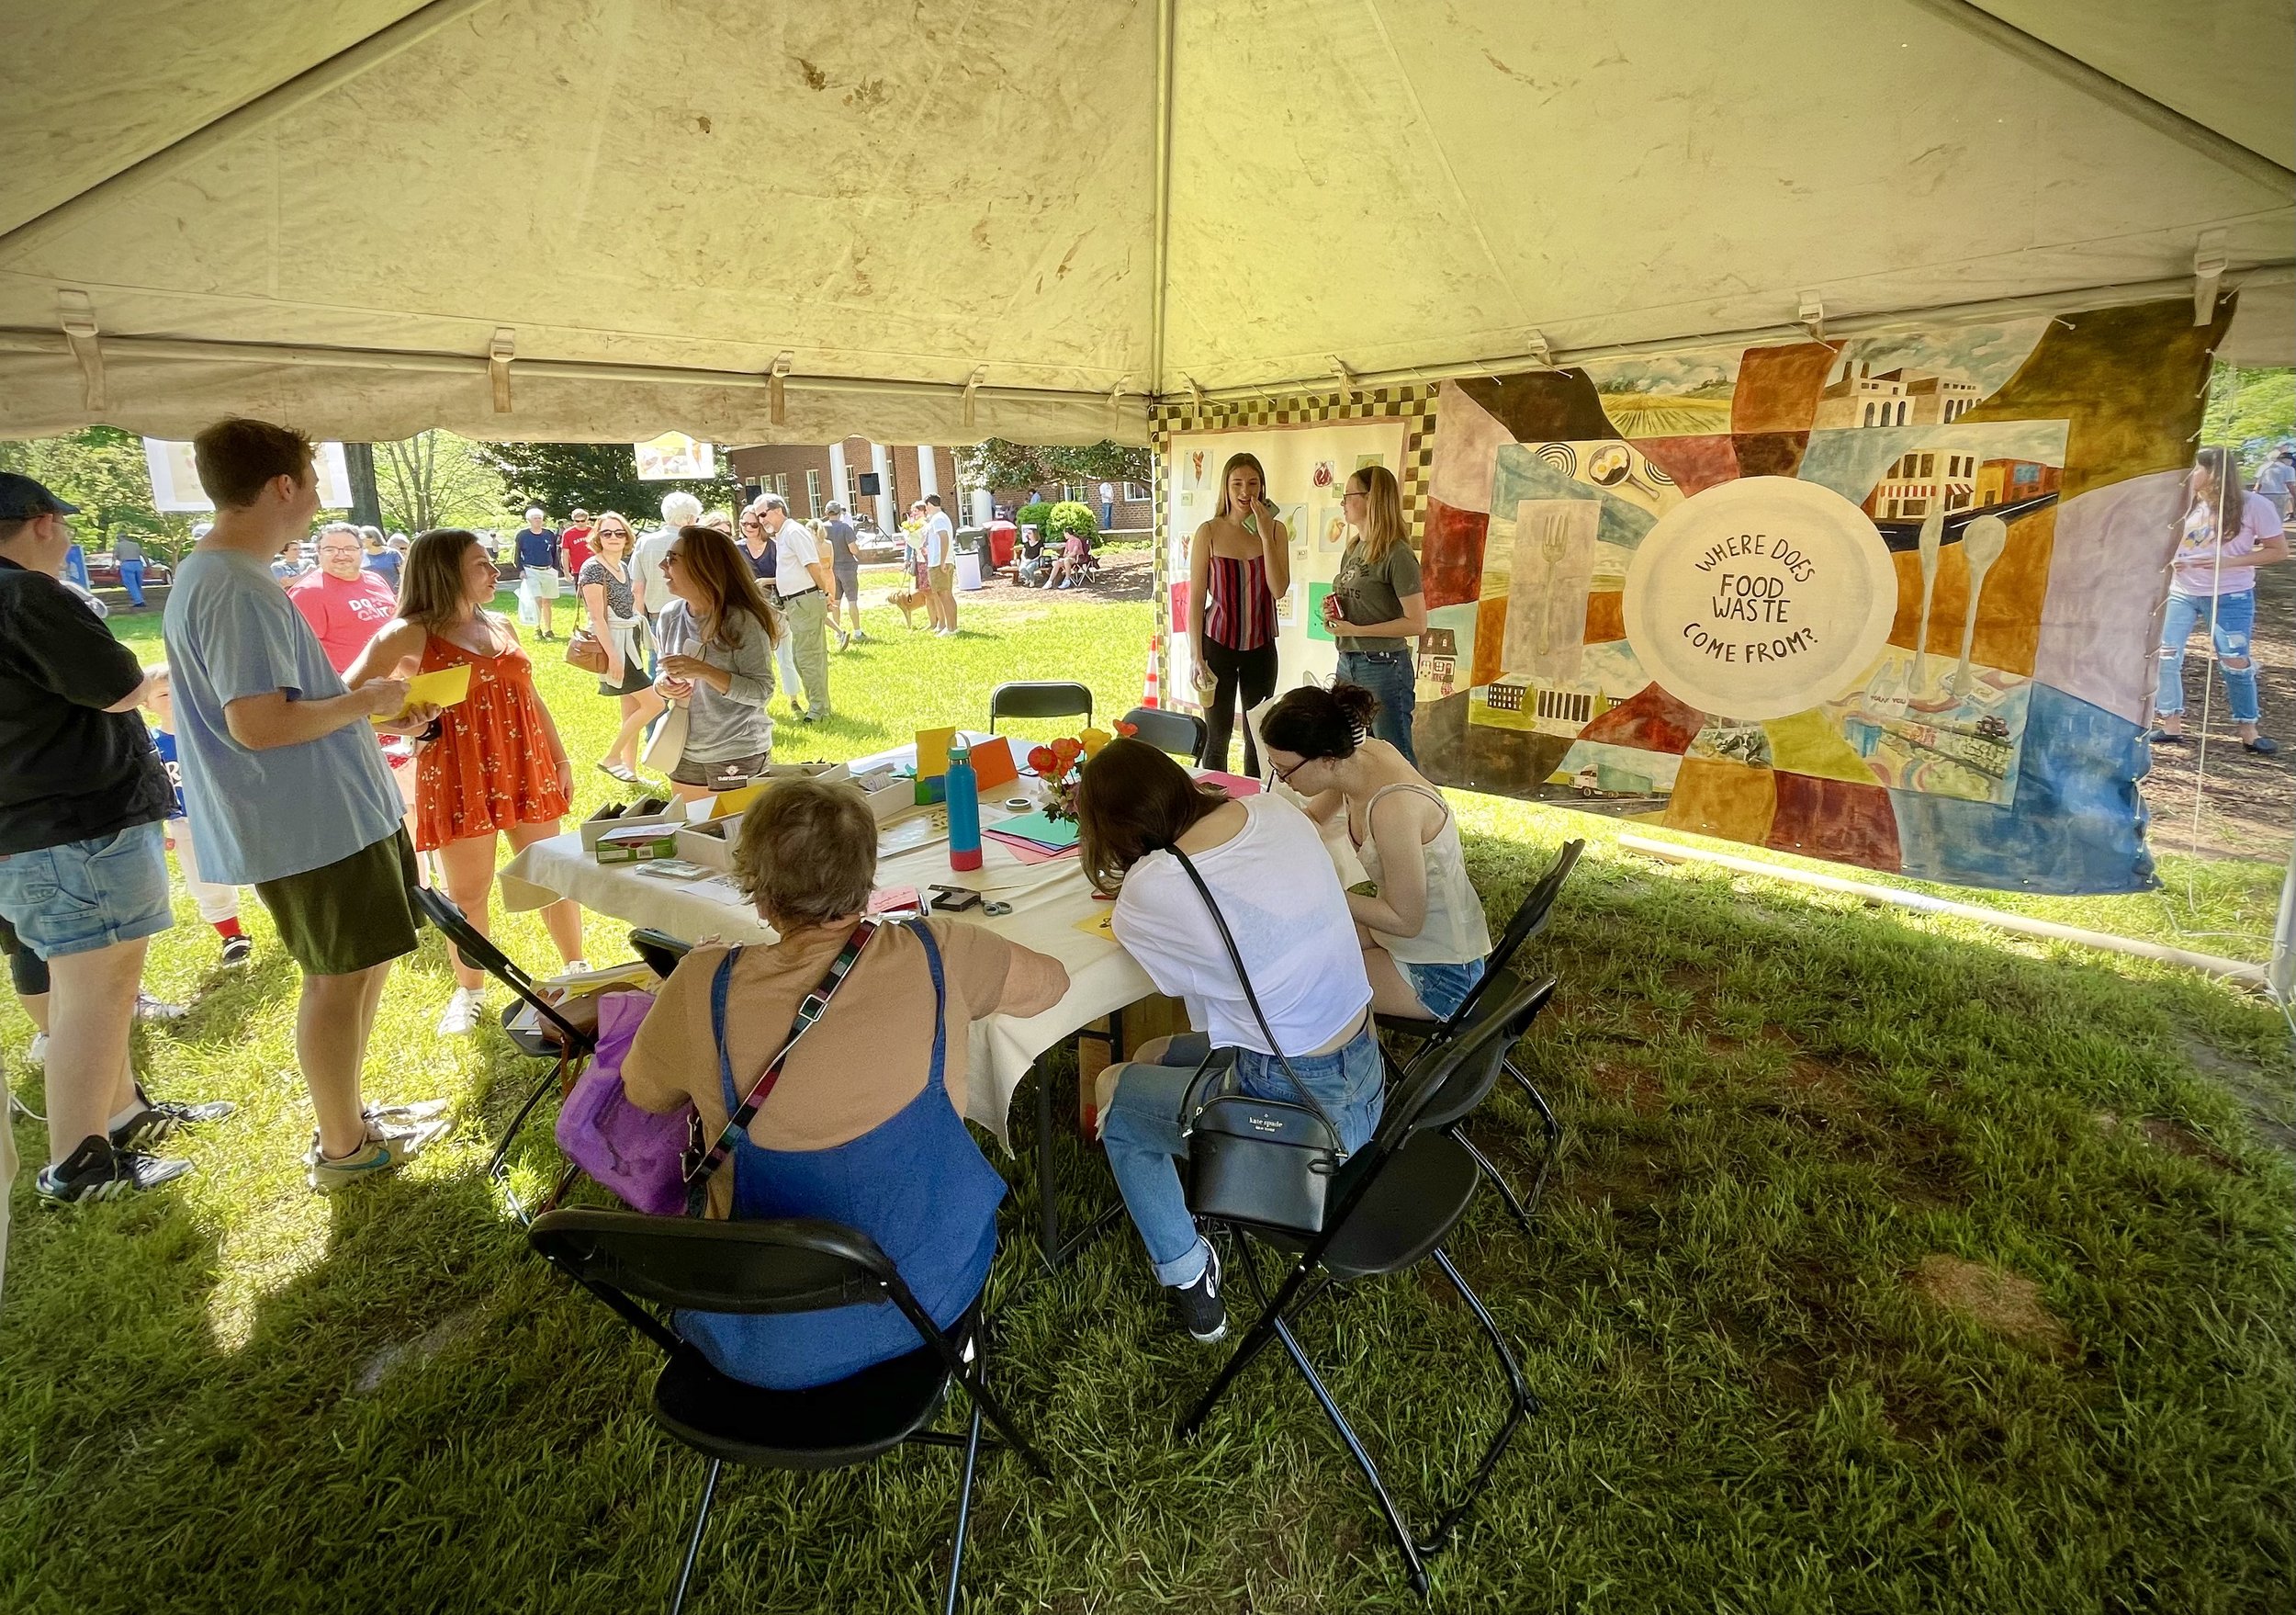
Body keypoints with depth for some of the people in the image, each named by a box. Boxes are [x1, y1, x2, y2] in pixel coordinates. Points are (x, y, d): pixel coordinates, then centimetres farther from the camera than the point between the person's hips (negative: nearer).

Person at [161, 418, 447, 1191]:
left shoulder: (208, 575, 13)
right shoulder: (238, 590, -21)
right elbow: (257, 724, -28)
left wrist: (378, 715, 14)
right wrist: (365, 701, -15)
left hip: (327, 813, 10)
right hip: (313, 825, -10)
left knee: (359, 967, 20)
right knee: (340, 979, 4)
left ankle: (346, 1116, 36)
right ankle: (342, 1148, 20)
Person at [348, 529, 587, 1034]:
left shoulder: (502, 627, 10)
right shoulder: (408, 635, -6)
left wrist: (561, 759, 14)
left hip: (524, 769, 5)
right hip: (456, 778, -4)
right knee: (468, 892, 6)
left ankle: (576, 966, 28)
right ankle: (469, 990, 25)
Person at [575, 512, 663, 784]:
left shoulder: (624, 566, 12)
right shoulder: (593, 568, -13)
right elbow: (598, 617, -18)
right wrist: (612, 655, -23)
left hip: (630, 643, 8)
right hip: (613, 645, -8)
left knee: (633, 710, 10)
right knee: (654, 702, -11)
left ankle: (630, 772, 17)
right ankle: (611, 757, 0)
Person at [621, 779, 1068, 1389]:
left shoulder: (704, 989, -19)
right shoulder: (939, 956, -17)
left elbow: (644, 1094, 3)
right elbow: (1051, 980, 3)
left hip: (753, 1342, 0)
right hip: (921, 1305, 1)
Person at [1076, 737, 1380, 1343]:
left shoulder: (1148, 894, -22)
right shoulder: (1276, 809, -6)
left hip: (1298, 1111, -7)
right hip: (1368, 1070, 7)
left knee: (1115, 1092, 17)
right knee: (1155, 1058, 23)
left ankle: (1189, 1282, 27)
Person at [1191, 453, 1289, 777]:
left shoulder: (1275, 530, 0)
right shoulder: (1209, 532, -7)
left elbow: (1279, 589, -9)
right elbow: (1196, 597, -6)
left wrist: (1265, 536, -15)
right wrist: (1197, 656, -8)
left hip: (1261, 645, 3)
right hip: (1218, 643, -2)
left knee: (1259, 736, 13)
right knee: (1217, 736, 7)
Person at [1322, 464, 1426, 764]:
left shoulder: (1396, 554, -13)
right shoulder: (1352, 550, 12)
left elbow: (1417, 623, -18)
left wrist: (1355, 630, -18)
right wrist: (1333, 614, 3)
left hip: (1383, 666, -8)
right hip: (1348, 663, 9)